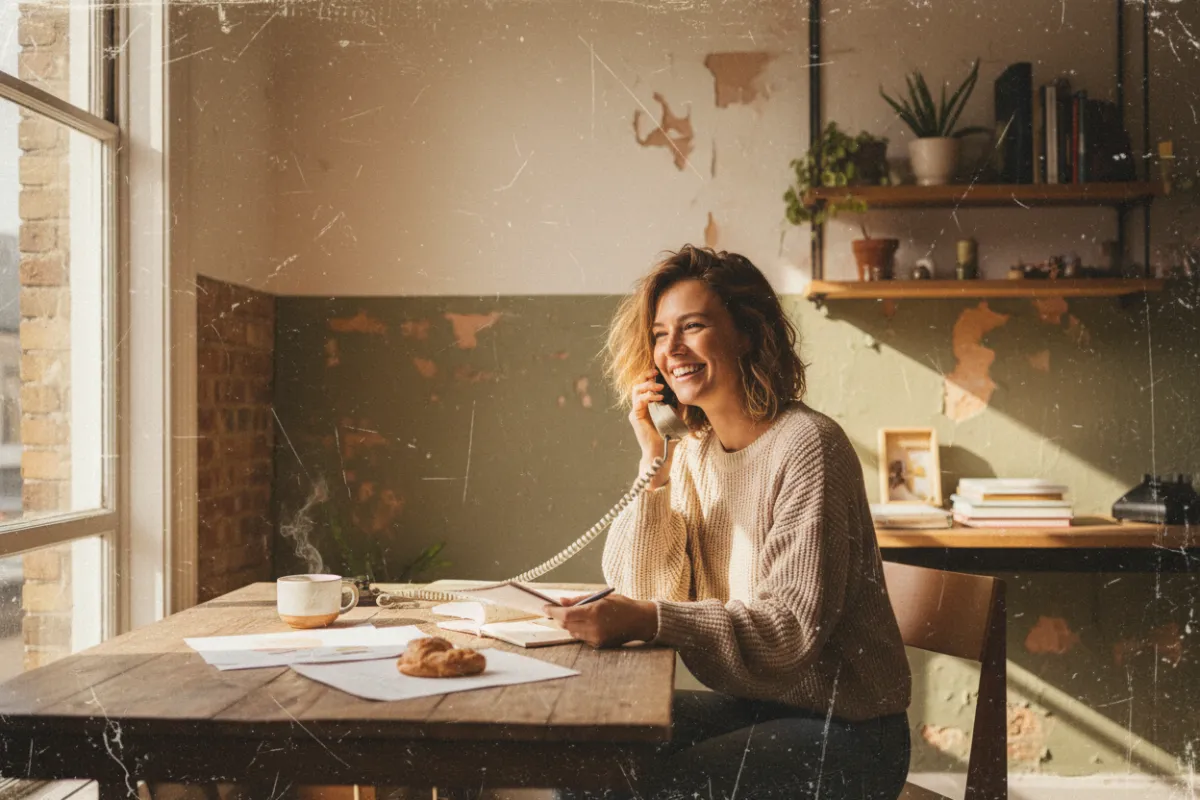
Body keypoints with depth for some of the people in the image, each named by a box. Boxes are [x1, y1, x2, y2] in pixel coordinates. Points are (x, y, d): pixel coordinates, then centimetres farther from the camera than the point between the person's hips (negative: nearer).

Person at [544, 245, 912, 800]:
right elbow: (639, 588, -1)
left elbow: (796, 626, -23)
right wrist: (653, 460, -10)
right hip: (751, 706, 7)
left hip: (844, 729, -6)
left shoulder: (805, 446, -18)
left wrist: (647, 621, -34)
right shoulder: (692, 452, 4)